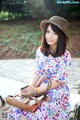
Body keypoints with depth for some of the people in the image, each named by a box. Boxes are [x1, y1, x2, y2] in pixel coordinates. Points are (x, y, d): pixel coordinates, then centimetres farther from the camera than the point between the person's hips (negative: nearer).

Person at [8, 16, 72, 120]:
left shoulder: (65, 56, -16)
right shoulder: (41, 50, 0)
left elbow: (58, 81, -15)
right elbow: (37, 72, 3)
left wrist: (36, 90, -21)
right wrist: (31, 87, -16)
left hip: (57, 94, -5)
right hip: (42, 89, 5)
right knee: (18, 108, -14)